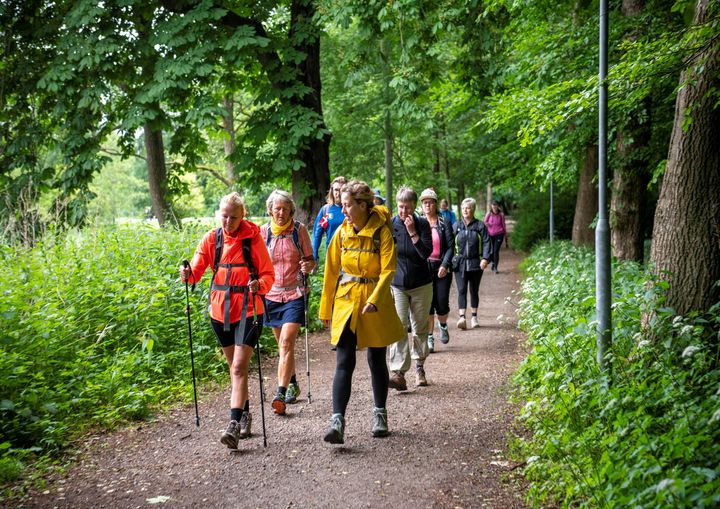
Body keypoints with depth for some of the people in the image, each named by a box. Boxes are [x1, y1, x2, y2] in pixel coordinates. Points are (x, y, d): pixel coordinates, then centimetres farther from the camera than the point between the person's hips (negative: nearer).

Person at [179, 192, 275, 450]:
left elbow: (269, 274, -5)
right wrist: (188, 274, -24)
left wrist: (259, 285, -26)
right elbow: (197, 269, -2)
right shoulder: (212, 238, 4)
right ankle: (244, 414, 32)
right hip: (220, 310, 4)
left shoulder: (253, 238, -6)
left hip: (247, 309, -4)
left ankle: (234, 424, -17)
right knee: (234, 366, 15)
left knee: (239, 367, -13)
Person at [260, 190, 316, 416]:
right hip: (272, 294, 3)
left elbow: (310, 259, 5)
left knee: (287, 342, -16)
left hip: (295, 293, -3)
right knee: (283, 344, 14)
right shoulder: (264, 231, 3)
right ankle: (292, 384, 32)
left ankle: (281, 393, -21)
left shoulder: (299, 229, -2)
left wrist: (308, 266, -17)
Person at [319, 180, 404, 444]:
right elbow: (331, 272, 8)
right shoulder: (342, 232, 2)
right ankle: (337, 420, -13)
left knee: (377, 361, 11)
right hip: (345, 302, 2)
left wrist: (374, 300, -26)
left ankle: (380, 414, 28)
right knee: (344, 363, -7)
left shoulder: (381, 232, -9)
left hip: (376, 304, -2)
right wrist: (325, 309, 11)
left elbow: (388, 270, -13)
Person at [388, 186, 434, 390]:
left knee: (420, 328, 10)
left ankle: (419, 368, 25)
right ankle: (398, 373, -19)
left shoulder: (422, 224, -3)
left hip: (421, 285, 1)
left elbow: (427, 252, -13)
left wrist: (412, 232, -19)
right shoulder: (390, 225, -4)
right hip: (397, 285, -1)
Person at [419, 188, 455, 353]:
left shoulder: (444, 224, 4)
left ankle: (443, 325, 29)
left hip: (441, 269, -1)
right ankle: (429, 338, 9)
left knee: (442, 304, -3)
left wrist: (445, 265, -12)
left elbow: (451, 246, -1)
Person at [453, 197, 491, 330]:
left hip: (475, 263, 0)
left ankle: (474, 317, 20)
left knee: (474, 291, 10)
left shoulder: (480, 226, 2)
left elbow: (486, 243, -3)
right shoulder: (456, 226, 7)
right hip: (460, 263, 0)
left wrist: (485, 258, -15)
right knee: (462, 290, -10)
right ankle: (462, 317, -19)